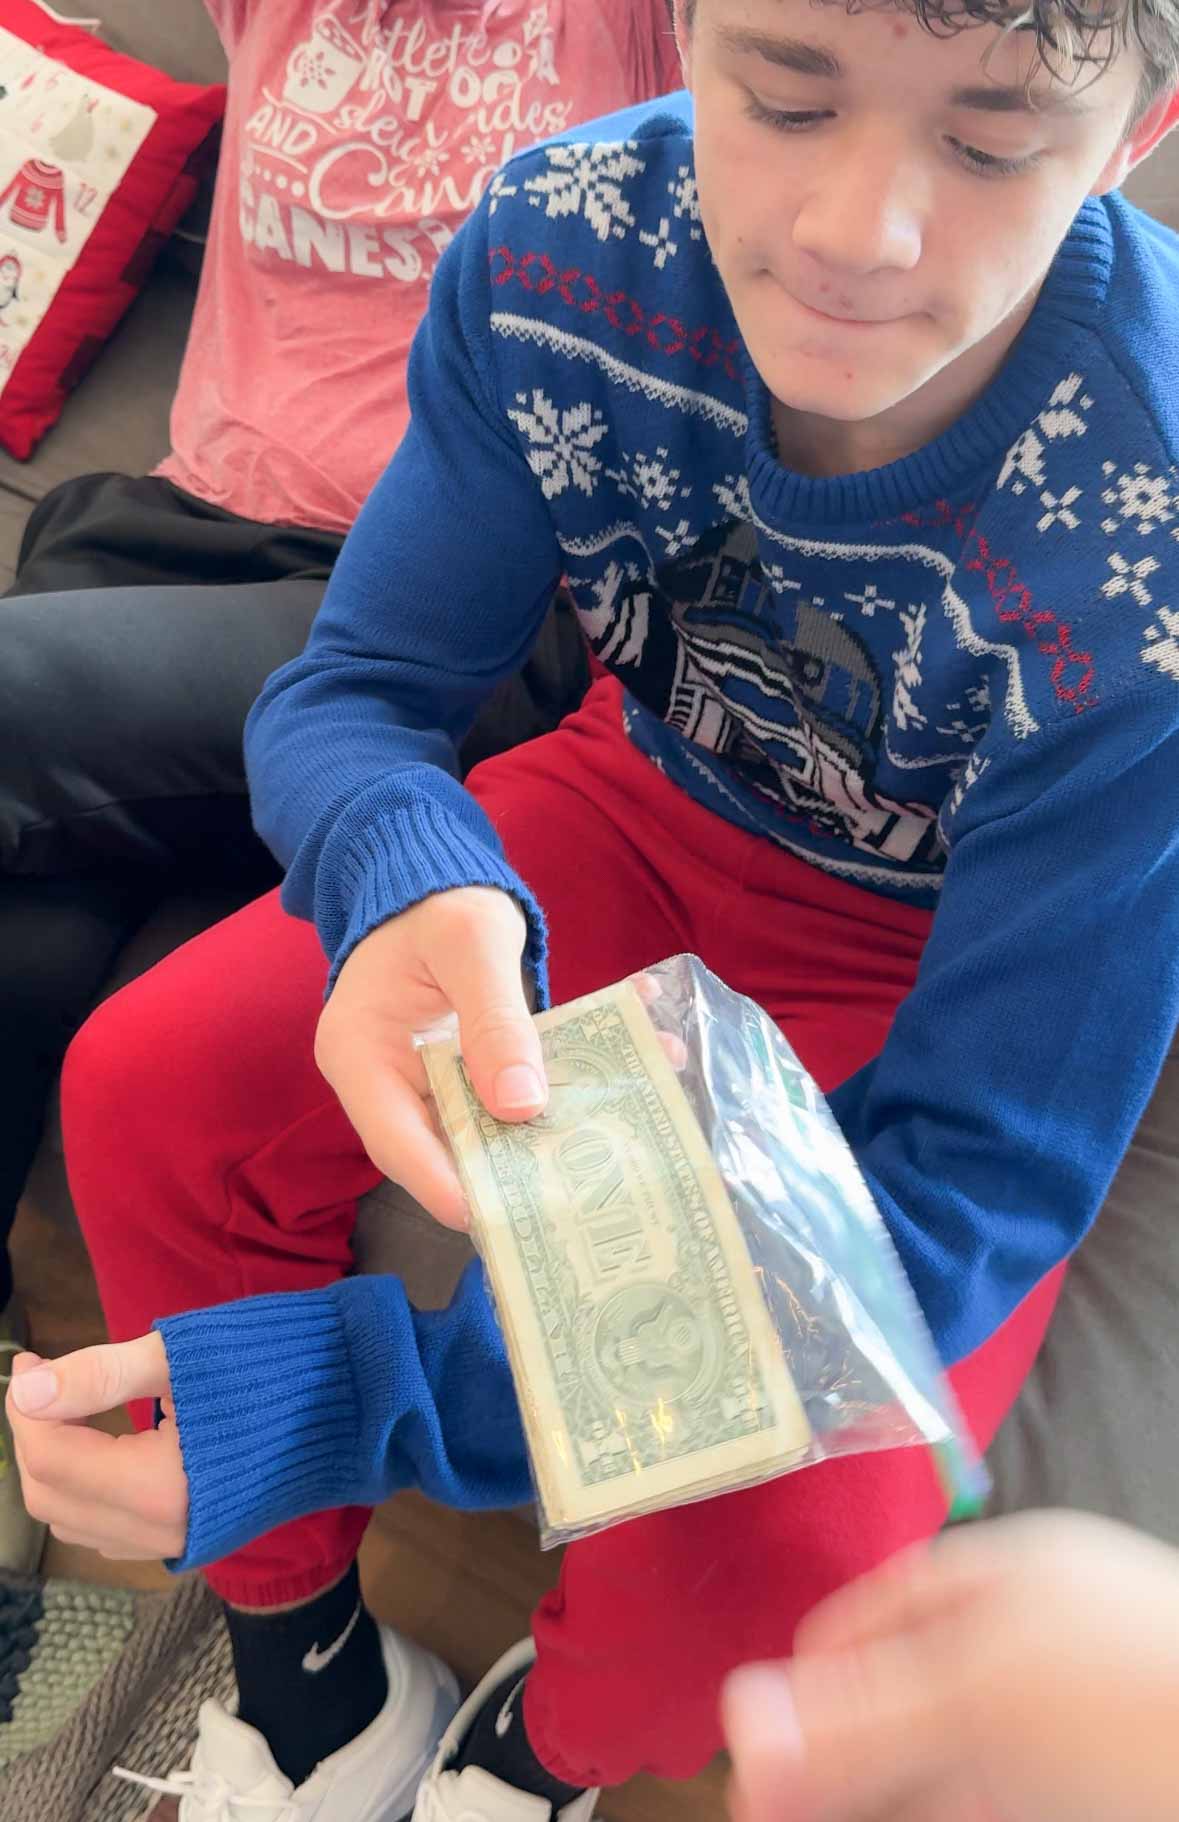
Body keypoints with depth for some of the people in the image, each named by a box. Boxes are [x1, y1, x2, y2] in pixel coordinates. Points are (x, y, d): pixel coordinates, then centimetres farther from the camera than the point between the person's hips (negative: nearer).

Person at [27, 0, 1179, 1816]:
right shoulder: (560, 248, -21)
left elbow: (972, 1183, -31)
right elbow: (354, 689, -12)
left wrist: (316, 1396, -38)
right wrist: (407, 884, -40)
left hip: (931, 966, -3)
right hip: (653, 801, 4)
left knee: (779, 1535, -26)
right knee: (146, 1082, -15)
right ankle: (294, 1631, 13)